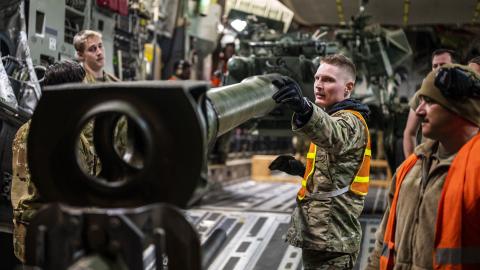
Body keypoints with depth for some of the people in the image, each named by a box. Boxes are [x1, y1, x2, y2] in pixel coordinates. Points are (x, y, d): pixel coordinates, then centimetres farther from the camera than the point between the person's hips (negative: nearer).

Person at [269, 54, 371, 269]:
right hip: (321, 234, 10)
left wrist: (303, 107, -61)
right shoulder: (335, 116, 18)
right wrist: (301, 169, 7)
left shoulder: (350, 121, -14)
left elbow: (332, 133, -41)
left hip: (331, 239, -10)